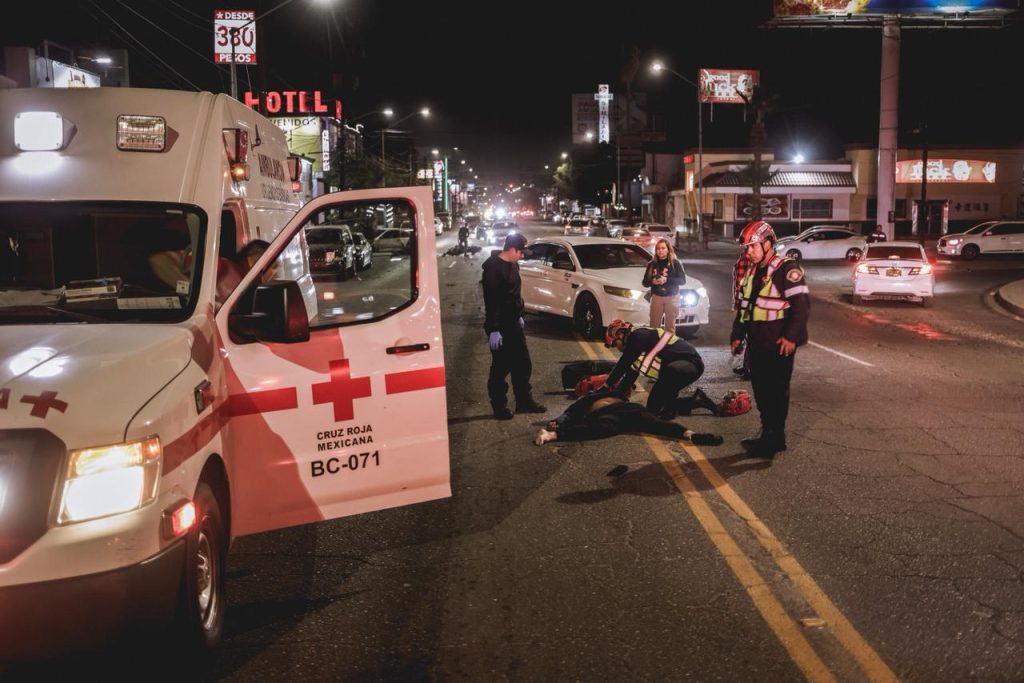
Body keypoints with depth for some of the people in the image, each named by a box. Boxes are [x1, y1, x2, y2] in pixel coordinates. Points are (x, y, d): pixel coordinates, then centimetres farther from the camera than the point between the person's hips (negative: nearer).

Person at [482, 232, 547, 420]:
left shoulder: (513, 265, 9)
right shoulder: (493, 268, -19)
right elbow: (491, 301, -22)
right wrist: (493, 330, -24)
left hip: (513, 324, 9)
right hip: (499, 327, -9)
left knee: (522, 364, 14)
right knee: (501, 367, 1)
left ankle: (524, 401, 25)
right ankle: (499, 406, 13)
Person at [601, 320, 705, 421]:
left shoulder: (637, 337, -13)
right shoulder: (641, 337, 18)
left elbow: (623, 364, -14)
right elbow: (632, 372, 22)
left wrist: (608, 384, -4)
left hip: (691, 363, -10)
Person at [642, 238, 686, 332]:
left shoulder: (675, 263, -3)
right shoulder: (652, 264, 5)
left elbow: (683, 280, -7)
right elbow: (645, 282, 9)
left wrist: (666, 280, -19)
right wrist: (652, 281, -14)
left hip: (672, 297, -2)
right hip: (656, 297, 2)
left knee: (670, 327, 4)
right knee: (654, 326, 1)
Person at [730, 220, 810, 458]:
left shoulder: (787, 268, -12)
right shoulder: (753, 271, 15)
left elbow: (802, 304, -18)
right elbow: (744, 304, 22)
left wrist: (791, 337, -22)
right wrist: (737, 334, 18)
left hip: (778, 345, -9)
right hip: (758, 344, 9)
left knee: (776, 392, -4)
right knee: (760, 390, 13)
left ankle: (773, 439, 1)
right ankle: (769, 435, 23)